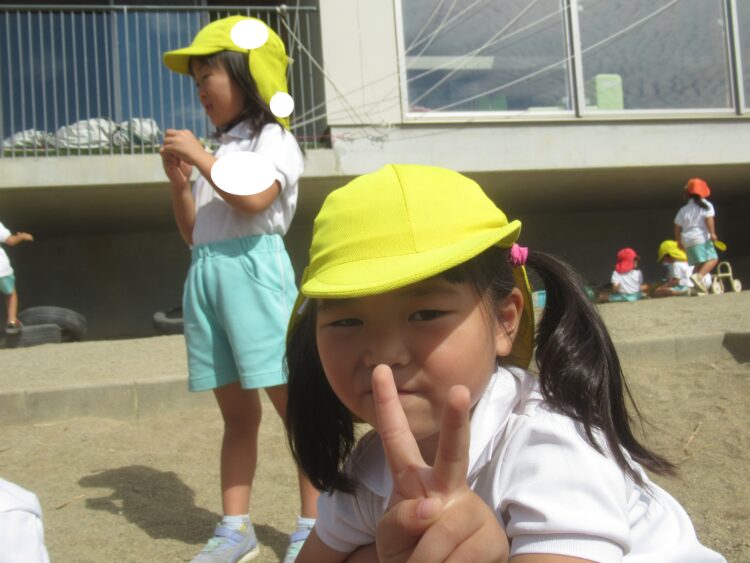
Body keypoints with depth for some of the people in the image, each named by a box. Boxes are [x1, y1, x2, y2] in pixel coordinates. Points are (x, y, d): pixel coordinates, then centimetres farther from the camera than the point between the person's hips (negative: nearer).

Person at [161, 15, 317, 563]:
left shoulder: (273, 138, 2)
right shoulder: (219, 154, 23)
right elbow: (192, 232, 24)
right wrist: (179, 180, 12)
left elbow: (255, 197, -18)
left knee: (295, 403, -4)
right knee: (237, 413, 11)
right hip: (206, 276, 8)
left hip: (252, 269, -8)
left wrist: (198, 155, -8)